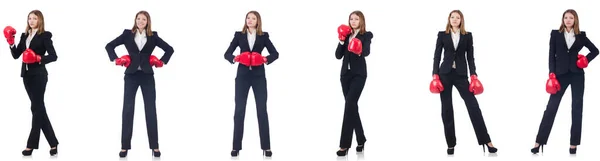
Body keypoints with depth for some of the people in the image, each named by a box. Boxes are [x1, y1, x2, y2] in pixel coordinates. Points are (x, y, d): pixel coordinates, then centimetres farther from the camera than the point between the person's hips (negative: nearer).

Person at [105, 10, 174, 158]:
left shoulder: (153, 36, 3)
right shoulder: (127, 34, 3)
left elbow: (169, 49, 10)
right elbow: (109, 46, 8)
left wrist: (162, 61, -1)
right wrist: (116, 59, -3)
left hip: (147, 76, 0)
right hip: (131, 75, 0)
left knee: (151, 110, 2)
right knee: (127, 110, 0)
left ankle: (155, 146, 8)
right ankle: (125, 146, 5)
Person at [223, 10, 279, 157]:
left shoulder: (263, 36, 4)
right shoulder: (239, 35, 5)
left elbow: (275, 53, 0)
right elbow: (227, 53, 2)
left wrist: (265, 59, -19)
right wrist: (235, 58, -19)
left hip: (258, 76, 0)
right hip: (242, 76, 0)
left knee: (262, 110, 0)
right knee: (239, 110, -1)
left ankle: (266, 147, 4)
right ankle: (236, 147, 4)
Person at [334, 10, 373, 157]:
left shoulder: (366, 35, -2)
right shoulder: (346, 35, 11)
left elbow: (367, 52, -20)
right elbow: (338, 55, 5)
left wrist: (359, 51, -41)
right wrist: (342, 41, -8)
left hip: (358, 74, -5)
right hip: (345, 73, 5)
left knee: (349, 105, -15)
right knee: (352, 106, 10)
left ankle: (345, 145, -16)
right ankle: (361, 140, 24)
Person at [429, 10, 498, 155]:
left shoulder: (468, 36, 6)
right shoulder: (442, 35, 5)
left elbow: (470, 57, 5)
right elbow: (437, 55, 4)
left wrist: (473, 76, -3)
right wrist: (435, 75, -4)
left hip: (461, 75, 0)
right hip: (445, 74, 0)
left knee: (473, 106, -8)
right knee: (446, 108, 1)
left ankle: (486, 141, -6)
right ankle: (451, 144, 7)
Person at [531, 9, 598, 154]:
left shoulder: (581, 36, 7)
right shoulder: (555, 34, 5)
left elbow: (595, 50, 17)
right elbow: (551, 55, 1)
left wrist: (586, 59, -1)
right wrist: (552, 74, -8)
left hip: (577, 75, 1)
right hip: (560, 74, -1)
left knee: (577, 108, 2)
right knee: (551, 107, -4)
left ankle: (574, 144, 8)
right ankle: (539, 142, -3)